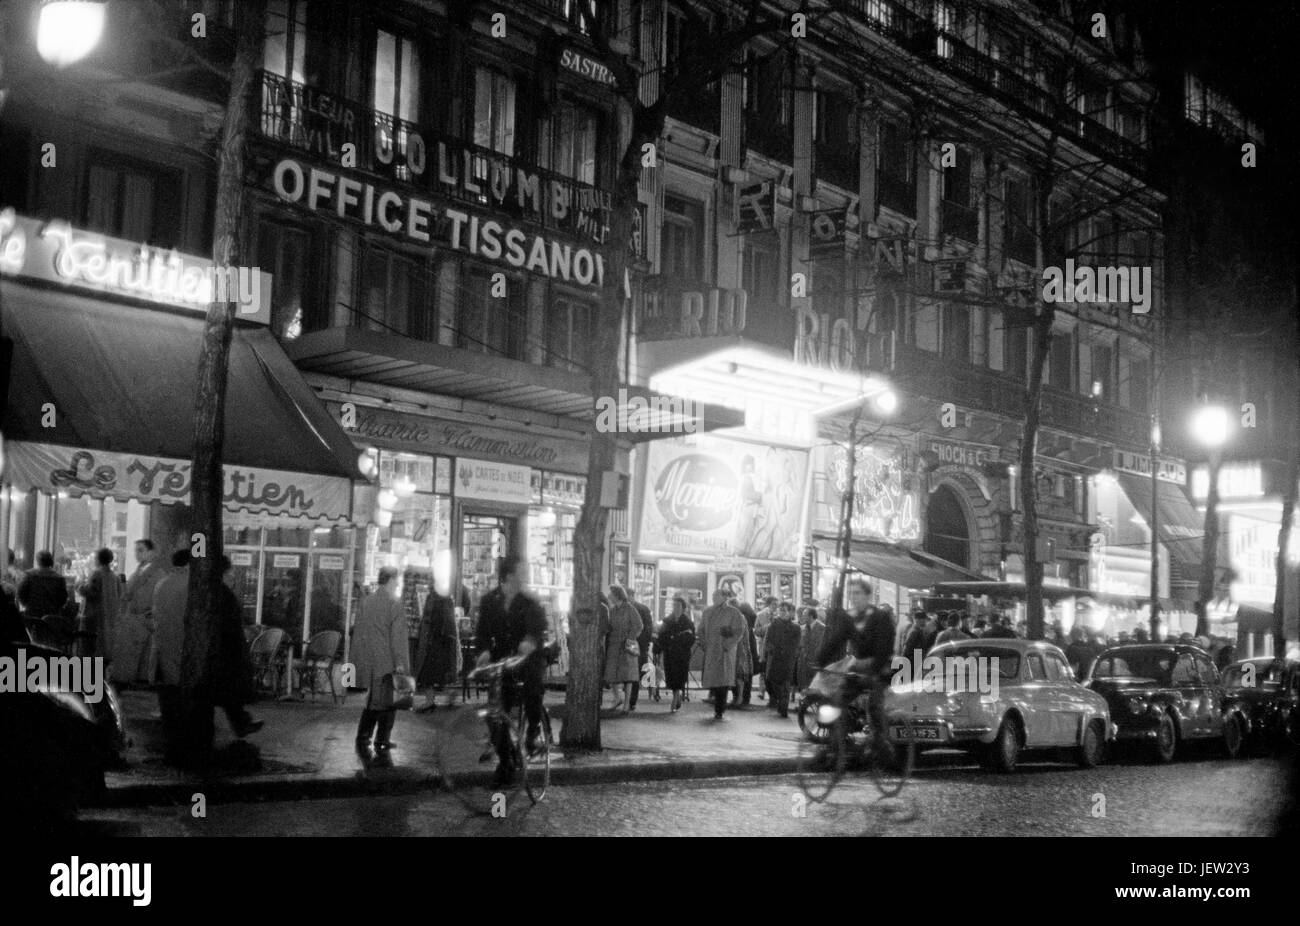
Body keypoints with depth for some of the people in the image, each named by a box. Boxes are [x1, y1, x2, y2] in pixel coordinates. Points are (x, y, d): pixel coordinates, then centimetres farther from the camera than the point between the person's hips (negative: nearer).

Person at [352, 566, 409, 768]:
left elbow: (358, 632, 12)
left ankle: (363, 740, 15)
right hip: (387, 662, -6)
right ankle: (382, 748, 4)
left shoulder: (366, 601, 7)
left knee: (373, 702, 18)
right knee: (387, 703, 2)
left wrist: (357, 662, 19)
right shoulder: (395, 603, -10)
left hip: (368, 661, 6)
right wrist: (400, 662, -11)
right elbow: (398, 635, -14)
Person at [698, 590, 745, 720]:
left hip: (725, 652, -5)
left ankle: (719, 710, -9)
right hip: (710, 652, 5)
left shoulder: (733, 613, -3)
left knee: (722, 680, -11)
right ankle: (719, 706, 17)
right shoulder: (707, 612, 12)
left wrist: (727, 645, -13)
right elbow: (701, 629, 18)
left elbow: (739, 631, -6)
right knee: (712, 680, 3)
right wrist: (704, 644, 5)